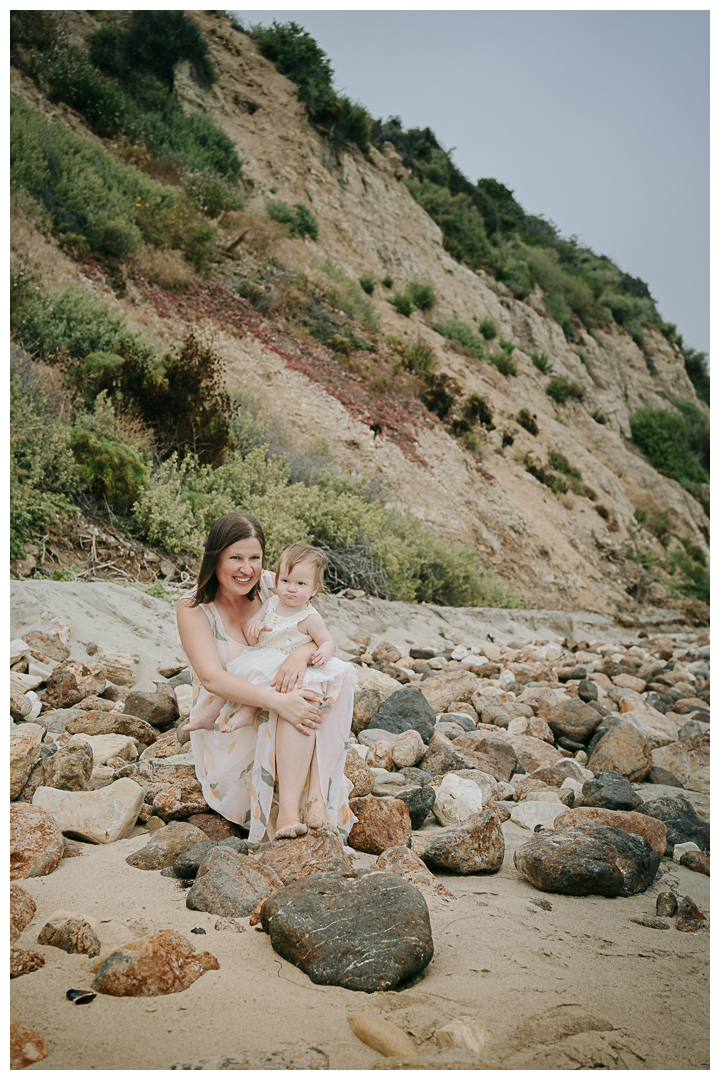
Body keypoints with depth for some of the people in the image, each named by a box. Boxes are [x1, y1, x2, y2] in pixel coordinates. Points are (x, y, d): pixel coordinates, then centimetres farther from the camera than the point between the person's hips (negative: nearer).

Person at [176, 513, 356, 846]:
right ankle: (288, 809, -37)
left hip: (275, 725, 5)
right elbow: (212, 678, -25)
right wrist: (277, 701, -39)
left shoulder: (271, 587, 0)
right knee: (293, 698, -32)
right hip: (225, 734, -4)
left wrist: (302, 652, -31)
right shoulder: (194, 608, -12)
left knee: (340, 674, -22)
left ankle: (317, 797, -33)